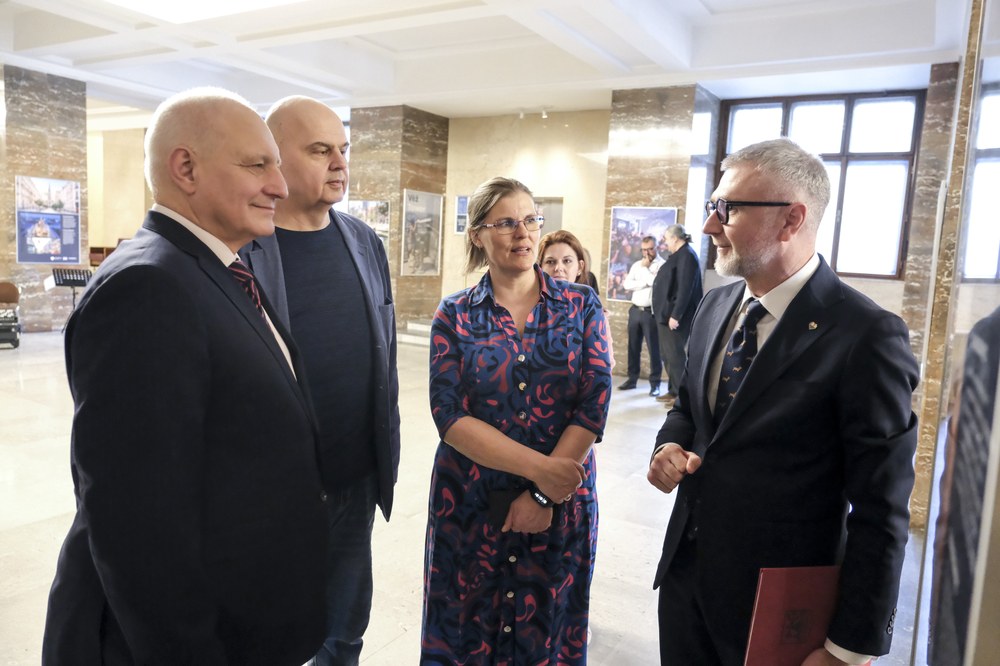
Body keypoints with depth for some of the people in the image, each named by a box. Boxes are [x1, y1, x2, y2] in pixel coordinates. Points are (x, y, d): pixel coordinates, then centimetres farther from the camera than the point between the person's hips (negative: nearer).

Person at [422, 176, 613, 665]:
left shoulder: (582, 305, -2)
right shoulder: (454, 316, -2)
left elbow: (594, 404, -9)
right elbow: (450, 416, -11)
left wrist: (542, 496, -14)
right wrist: (537, 467, -21)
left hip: (561, 502, 0)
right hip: (469, 503, 0)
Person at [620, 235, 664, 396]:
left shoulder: (662, 265, -4)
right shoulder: (636, 265, 12)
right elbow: (627, 284, 1)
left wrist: (645, 268, -9)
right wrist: (646, 283, -11)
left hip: (651, 312, -5)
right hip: (635, 310, 5)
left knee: (654, 348, 0)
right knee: (633, 347, 11)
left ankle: (655, 383, 7)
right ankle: (632, 379, 21)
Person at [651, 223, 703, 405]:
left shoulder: (686, 255, -15)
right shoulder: (678, 255, 15)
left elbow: (685, 289, -22)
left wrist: (676, 315, -24)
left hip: (675, 316, -10)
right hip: (666, 314, 10)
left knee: (674, 354, -6)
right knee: (667, 354, 14)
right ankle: (673, 390, 23)